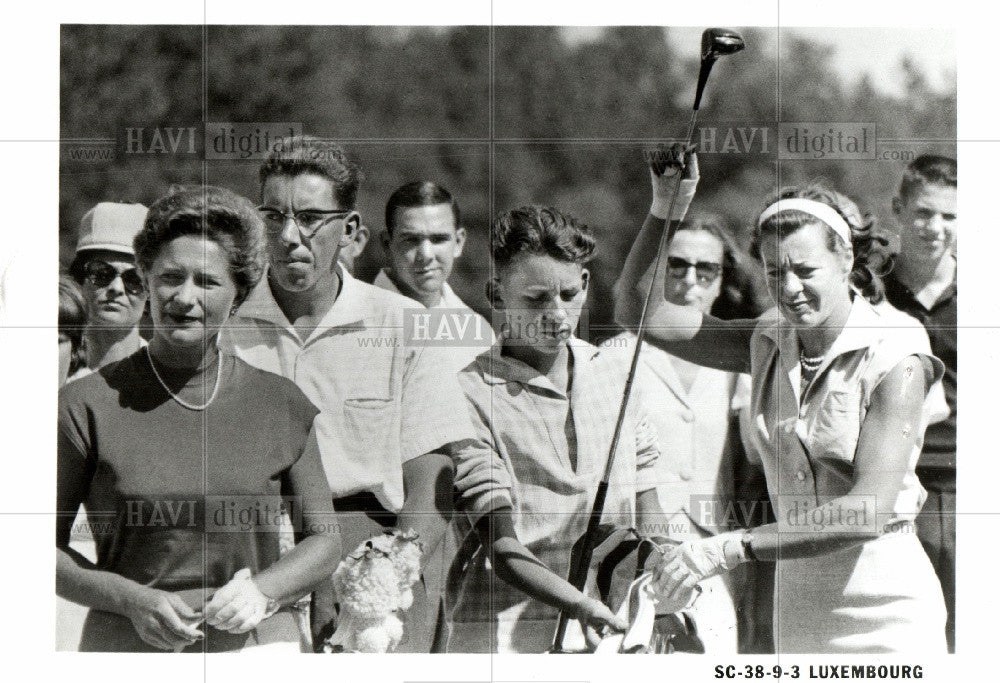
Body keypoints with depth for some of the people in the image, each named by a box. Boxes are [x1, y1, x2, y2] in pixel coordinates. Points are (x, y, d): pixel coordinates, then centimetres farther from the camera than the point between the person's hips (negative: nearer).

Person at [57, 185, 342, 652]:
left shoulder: (282, 404, 5)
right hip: (127, 648, -1)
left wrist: (263, 591, -5)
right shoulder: (88, 404, -1)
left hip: (259, 647, 1)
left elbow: (324, 541, 12)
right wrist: (133, 600, -11)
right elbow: (46, 547, 3)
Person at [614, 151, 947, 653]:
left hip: (885, 606, -5)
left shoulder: (894, 359, -12)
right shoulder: (769, 344, 6)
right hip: (797, 602, 5)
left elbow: (869, 512, -20)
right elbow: (637, 310, 8)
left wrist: (734, 546, -24)